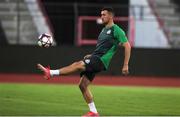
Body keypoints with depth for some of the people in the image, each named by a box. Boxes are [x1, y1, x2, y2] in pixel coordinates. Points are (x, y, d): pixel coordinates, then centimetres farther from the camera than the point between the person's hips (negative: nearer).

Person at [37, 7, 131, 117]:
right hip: (94, 59, 9)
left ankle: (51, 73, -30)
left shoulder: (116, 30, -6)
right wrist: (92, 55, 16)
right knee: (83, 85, 4)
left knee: (77, 65, -26)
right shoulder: (104, 30, 21)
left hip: (101, 61, -9)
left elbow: (127, 46, -10)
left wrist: (125, 65, -14)